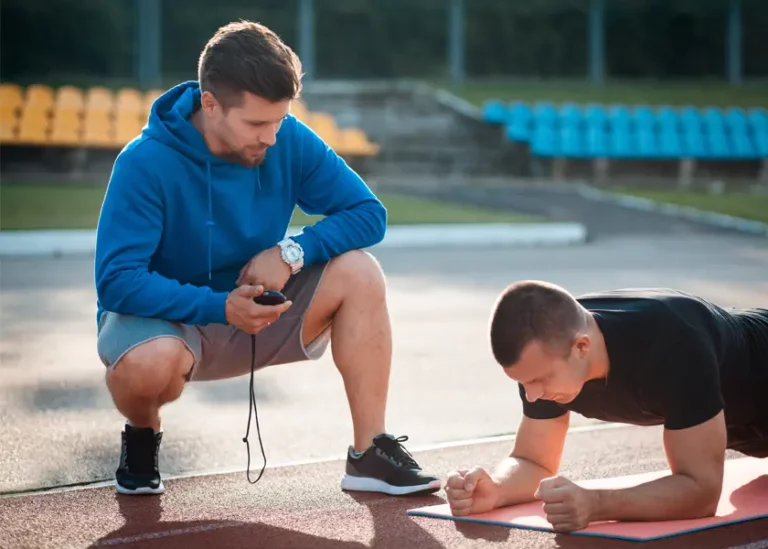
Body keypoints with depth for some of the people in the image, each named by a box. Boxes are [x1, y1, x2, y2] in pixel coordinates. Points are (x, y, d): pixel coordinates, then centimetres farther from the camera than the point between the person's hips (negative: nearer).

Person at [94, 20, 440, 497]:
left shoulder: (290, 141, -11)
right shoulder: (146, 164, -23)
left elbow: (368, 213, -8)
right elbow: (117, 281, -27)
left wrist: (291, 252, -25)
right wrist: (220, 307, -36)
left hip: (257, 314, 4)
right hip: (166, 318, -4)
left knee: (358, 273, -19)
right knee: (149, 362, -40)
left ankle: (370, 455, -15)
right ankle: (142, 436, -2)